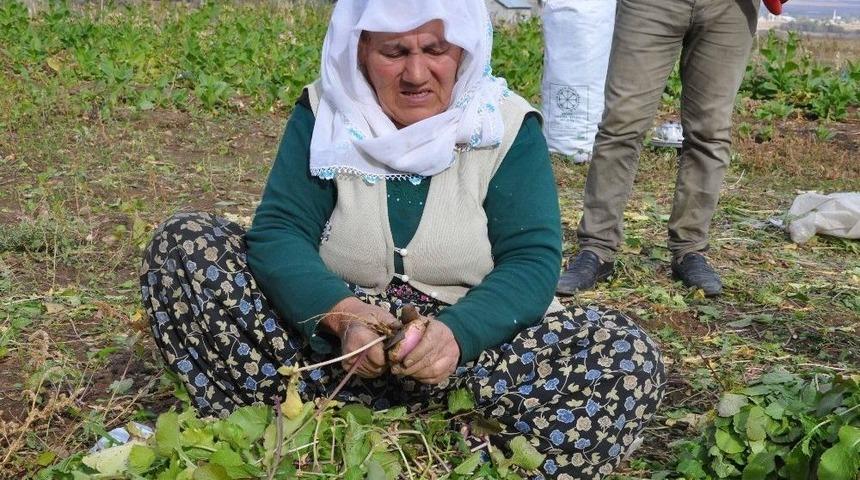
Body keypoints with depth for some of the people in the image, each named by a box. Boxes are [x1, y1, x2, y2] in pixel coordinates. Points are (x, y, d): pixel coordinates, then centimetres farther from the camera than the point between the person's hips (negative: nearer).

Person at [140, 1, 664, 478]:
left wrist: (459, 332, -34)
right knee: (186, 244, -14)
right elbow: (278, 233, -11)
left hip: (474, 346, 0)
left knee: (627, 357, -28)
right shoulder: (324, 113, -2)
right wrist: (340, 314, -32)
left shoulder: (507, 126, -5)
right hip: (331, 341, 1)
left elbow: (532, 261, -13)